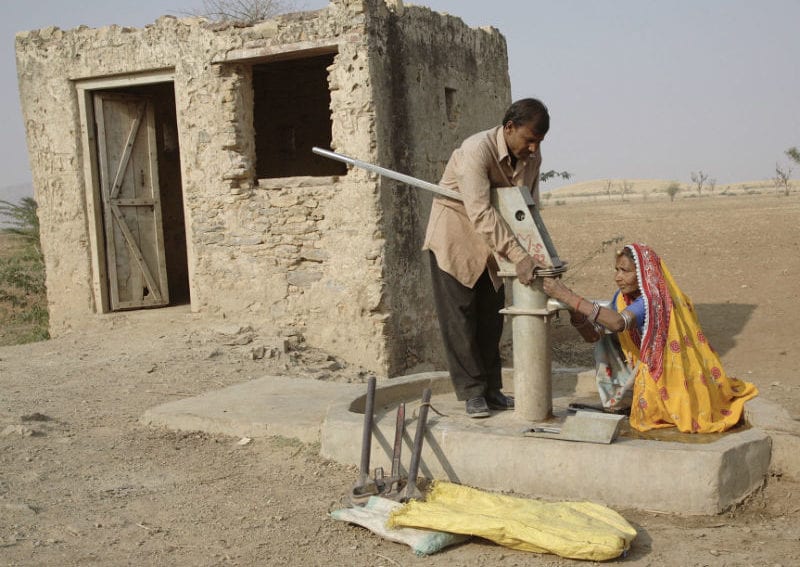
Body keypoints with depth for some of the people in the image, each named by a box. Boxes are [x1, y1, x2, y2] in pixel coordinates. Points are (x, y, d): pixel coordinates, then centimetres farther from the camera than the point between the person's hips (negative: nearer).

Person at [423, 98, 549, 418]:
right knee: (459, 315, -5)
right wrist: (518, 256, -41)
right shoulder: (477, 151, -30)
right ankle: (472, 392, 2)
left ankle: (491, 389, 17)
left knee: (491, 315, 8)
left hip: (491, 240, 7)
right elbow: (481, 213, -37)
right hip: (455, 235, -7)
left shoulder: (532, 157, -7)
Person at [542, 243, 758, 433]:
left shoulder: (653, 300, -27)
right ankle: (619, 398, 7)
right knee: (607, 344, -1)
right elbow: (594, 335, -6)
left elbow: (618, 323, -46)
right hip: (647, 367, 7)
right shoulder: (623, 297, -3)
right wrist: (574, 310, -24)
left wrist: (570, 297, -47)